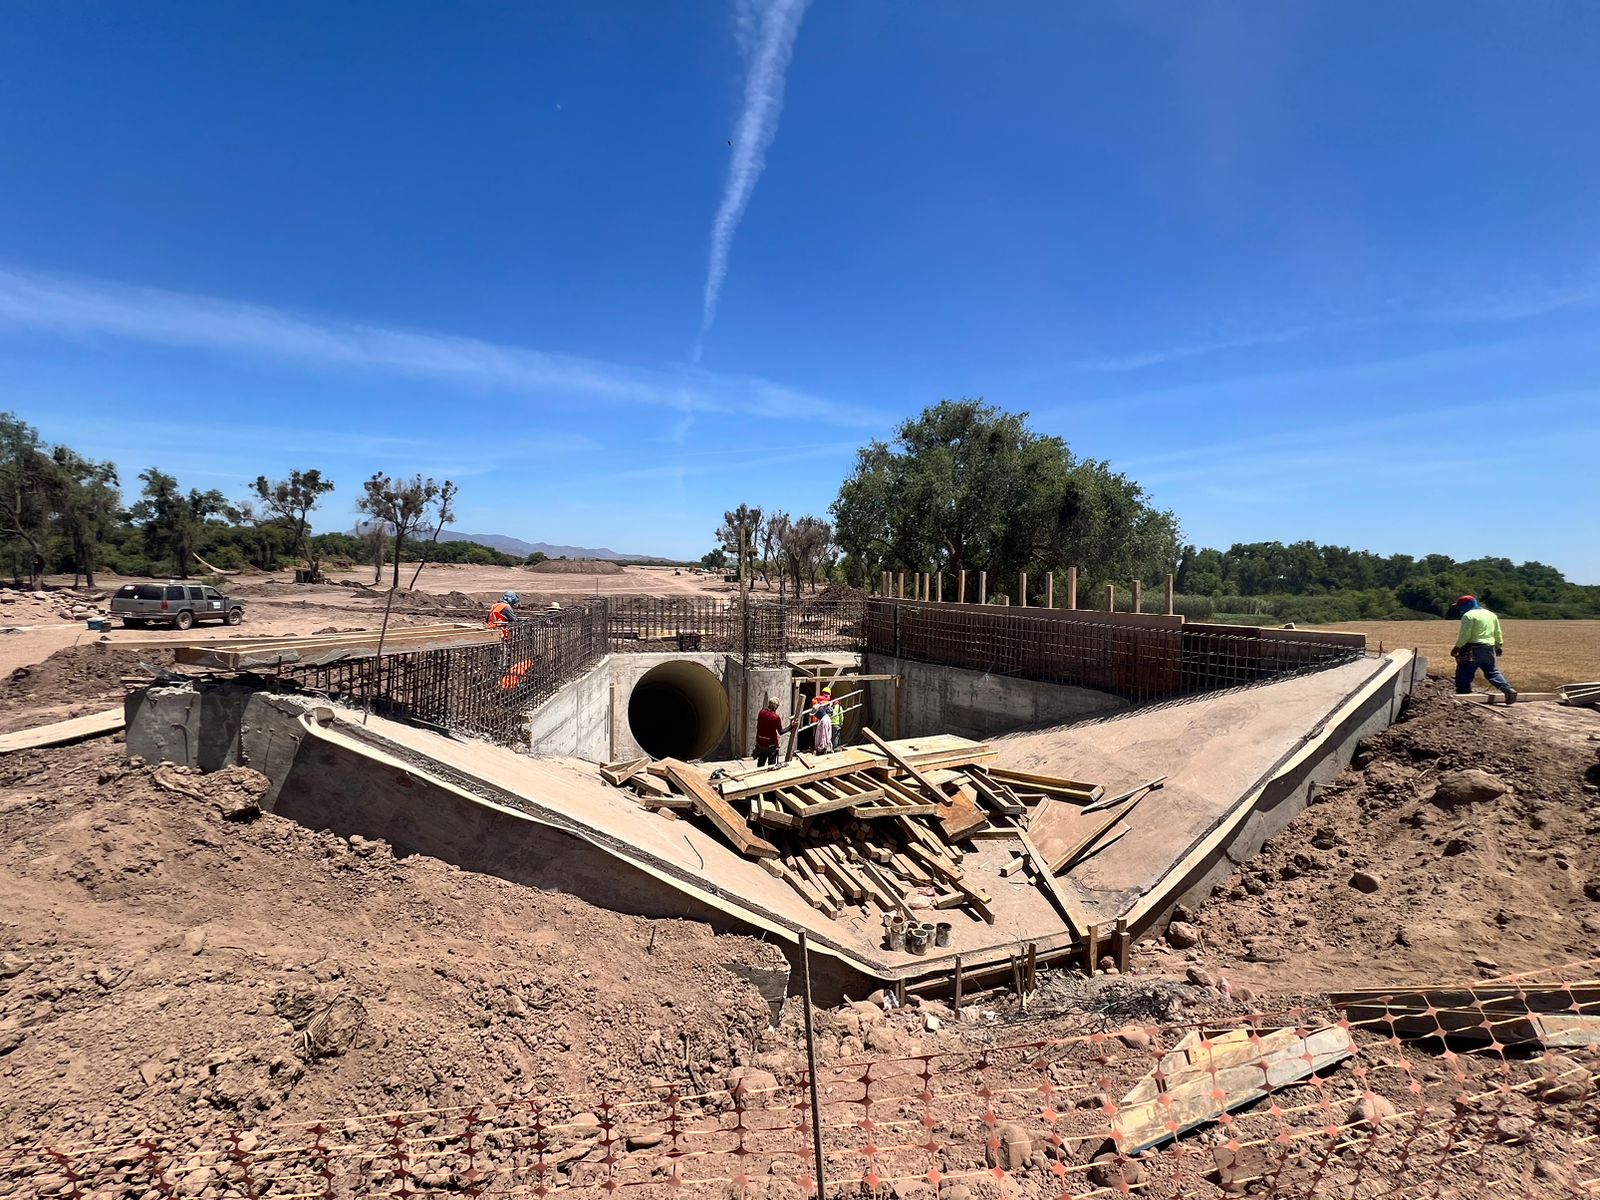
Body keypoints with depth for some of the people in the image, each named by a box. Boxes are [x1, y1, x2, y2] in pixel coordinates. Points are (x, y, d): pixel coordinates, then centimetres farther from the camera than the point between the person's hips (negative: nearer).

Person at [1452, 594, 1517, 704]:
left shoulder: (1468, 615, -9)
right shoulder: (1491, 615, 17)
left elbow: (1465, 635, -16)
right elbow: (1498, 634, 21)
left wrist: (1457, 647, -10)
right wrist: (1498, 647, 28)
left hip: (1473, 650, -8)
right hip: (1489, 649, 8)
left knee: (1464, 675, -2)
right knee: (1493, 672, 16)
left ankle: (1462, 695, -2)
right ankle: (1509, 690, 1)